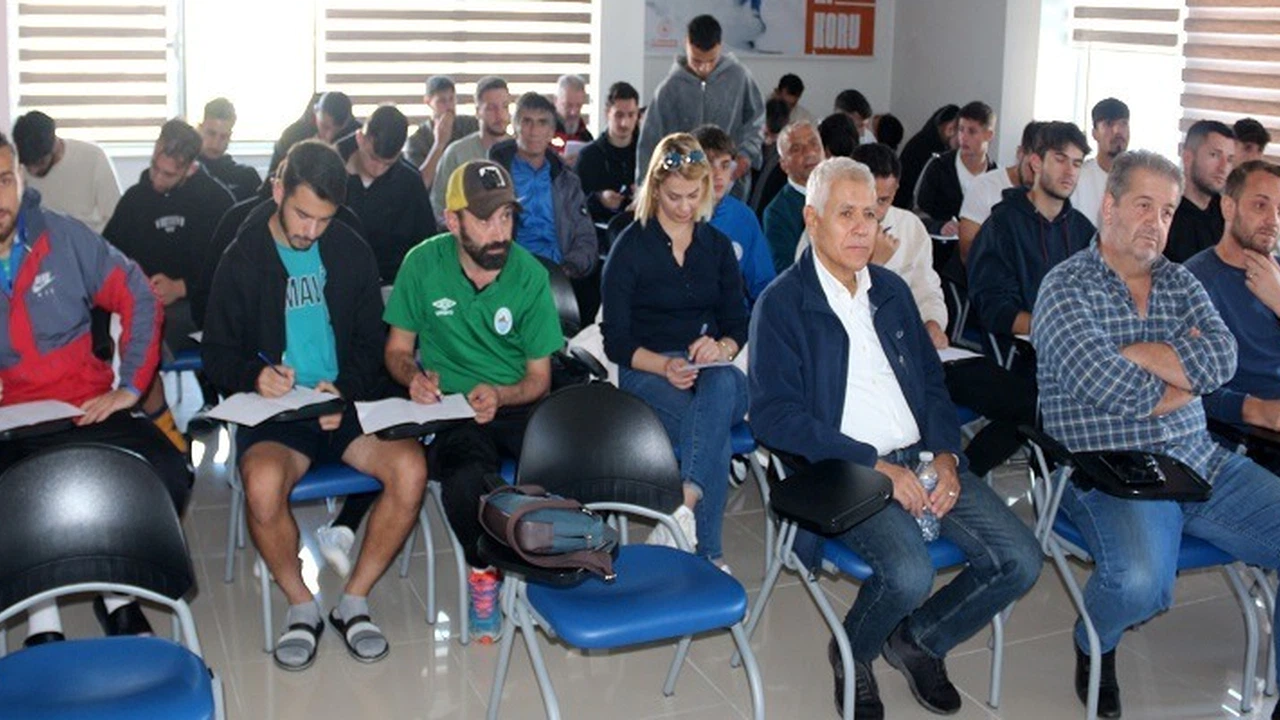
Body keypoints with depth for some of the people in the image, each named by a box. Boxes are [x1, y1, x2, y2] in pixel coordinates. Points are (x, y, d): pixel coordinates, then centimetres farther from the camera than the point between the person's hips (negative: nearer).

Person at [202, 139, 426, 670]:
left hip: (345, 404, 2)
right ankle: (301, 607, -8)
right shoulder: (242, 259, 5)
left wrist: (346, 389, -8)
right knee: (263, 483, -35)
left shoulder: (352, 254, 10)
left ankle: (355, 601, -7)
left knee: (410, 468, -28)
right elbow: (217, 352, 7)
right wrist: (253, 374, -17)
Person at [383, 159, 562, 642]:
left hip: (516, 404, 1)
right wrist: (414, 376, -15)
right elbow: (397, 350, 8)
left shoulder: (529, 275, -3)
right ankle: (482, 570, -4)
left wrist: (499, 395, -19)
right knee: (466, 478, -35)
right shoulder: (424, 264, -4)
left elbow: (539, 377, 1)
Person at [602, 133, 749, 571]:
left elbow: (738, 325, 13)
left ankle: (685, 501, -50)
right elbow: (616, 341, -1)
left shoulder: (717, 246, 15)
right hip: (646, 372, -3)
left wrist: (721, 348, -12)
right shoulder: (631, 247, 3)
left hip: (714, 371, 3)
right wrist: (664, 366, -20)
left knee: (722, 384, -38)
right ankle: (706, 552, -33)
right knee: (717, 439, -35)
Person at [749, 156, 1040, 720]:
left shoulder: (891, 290, 17)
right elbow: (774, 416, -13)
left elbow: (932, 383, 19)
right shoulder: (781, 303, -4)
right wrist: (875, 465, -18)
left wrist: (945, 455, -1)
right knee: (908, 571, -31)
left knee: (1019, 561, -10)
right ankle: (852, 653, 4)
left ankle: (920, 637, 17)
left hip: (921, 460, 6)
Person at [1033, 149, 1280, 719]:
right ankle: (1094, 644, 5)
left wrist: (1136, 355, -12)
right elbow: (1105, 386, -18)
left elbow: (1223, 356, -3)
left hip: (1201, 463, 6)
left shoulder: (1180, 282, 15)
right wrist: (1186, 371, -1)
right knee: (1140, 581, -33)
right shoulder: (1066, 287, -3)